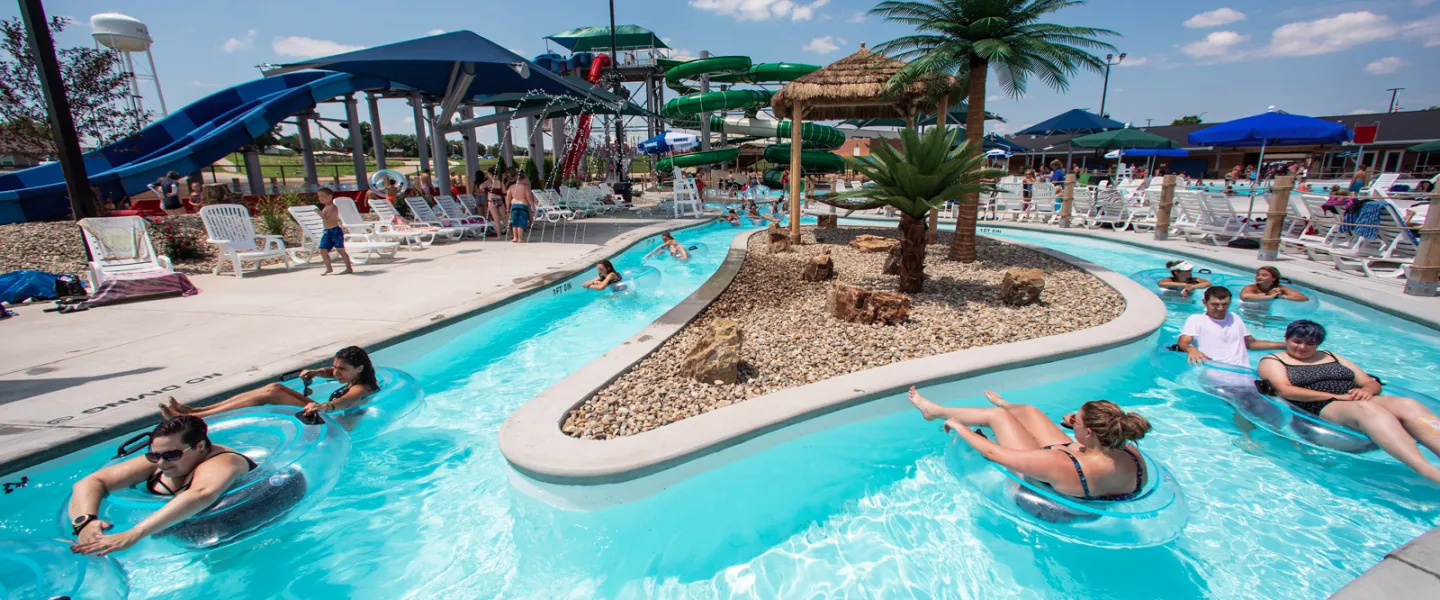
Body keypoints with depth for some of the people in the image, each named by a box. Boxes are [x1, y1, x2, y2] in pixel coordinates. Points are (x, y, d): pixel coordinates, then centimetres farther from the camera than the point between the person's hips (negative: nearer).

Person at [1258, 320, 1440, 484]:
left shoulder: (1332, 357, 30)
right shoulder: (1272, 361, 11)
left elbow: (1373, 383, 23)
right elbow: (1284, 390, -7)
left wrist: (1367, 390, -3)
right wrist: (1336, 396, -13)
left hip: (1362, 402, 6)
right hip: (1320, 411, -6)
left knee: (1407, 405, -25)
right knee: (1366, 409, -36)